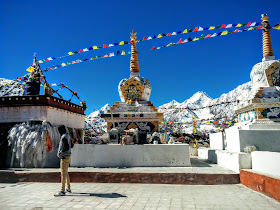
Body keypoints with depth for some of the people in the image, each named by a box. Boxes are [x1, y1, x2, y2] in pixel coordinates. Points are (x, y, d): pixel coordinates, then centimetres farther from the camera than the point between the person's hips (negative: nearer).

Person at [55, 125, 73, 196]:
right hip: (68, 156, 10)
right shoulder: (68, 136, 12)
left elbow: (67, 147, -24)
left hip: (64, 157, -10)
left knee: (63, 173, -8)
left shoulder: (64, 137, -16)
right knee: (66, 173, 17)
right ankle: (68, 188, 26)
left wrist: (60, 152, -15)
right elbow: (71, 145, 20)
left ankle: (62, 191, -6)